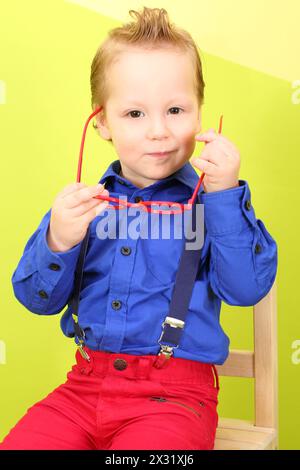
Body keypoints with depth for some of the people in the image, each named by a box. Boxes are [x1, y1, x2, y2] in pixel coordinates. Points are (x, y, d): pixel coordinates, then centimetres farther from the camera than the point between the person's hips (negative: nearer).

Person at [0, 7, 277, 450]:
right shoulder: (86, 201, 5)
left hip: (175, 394, -3)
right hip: (86, 383, 4)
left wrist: (224, 194, -21)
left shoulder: (214, 200, -2)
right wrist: (59, 243, -16)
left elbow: (246, 288, -14)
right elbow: (38, 298, 5)